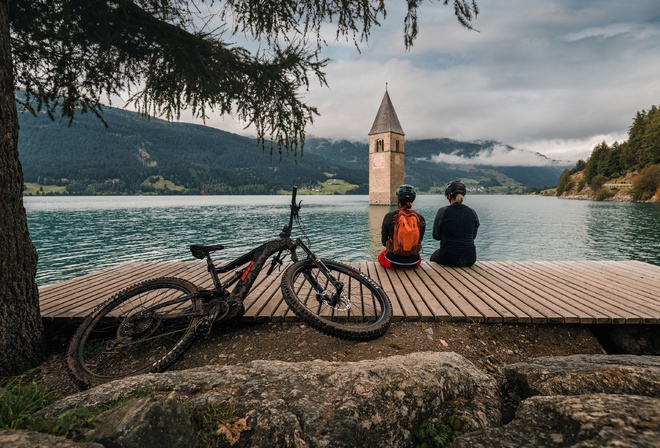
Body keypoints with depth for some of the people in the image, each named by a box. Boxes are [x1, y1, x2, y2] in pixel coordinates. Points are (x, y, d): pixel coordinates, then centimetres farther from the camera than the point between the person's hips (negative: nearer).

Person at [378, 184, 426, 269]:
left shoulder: (389, 217, -13)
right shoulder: (421, 219, -8)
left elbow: (384, 242, -2)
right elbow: (419, 242, 6)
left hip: (392, 262, -2)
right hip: (413, 263, 2)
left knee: (381, 256, 34)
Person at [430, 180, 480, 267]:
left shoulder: (442, 211, -11)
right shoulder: (472, 213, -1)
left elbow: (436, 236, 0)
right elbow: (473, 236, 12)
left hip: (448, 258, -3)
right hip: (470, 259, 3)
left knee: (433, 257, 30)